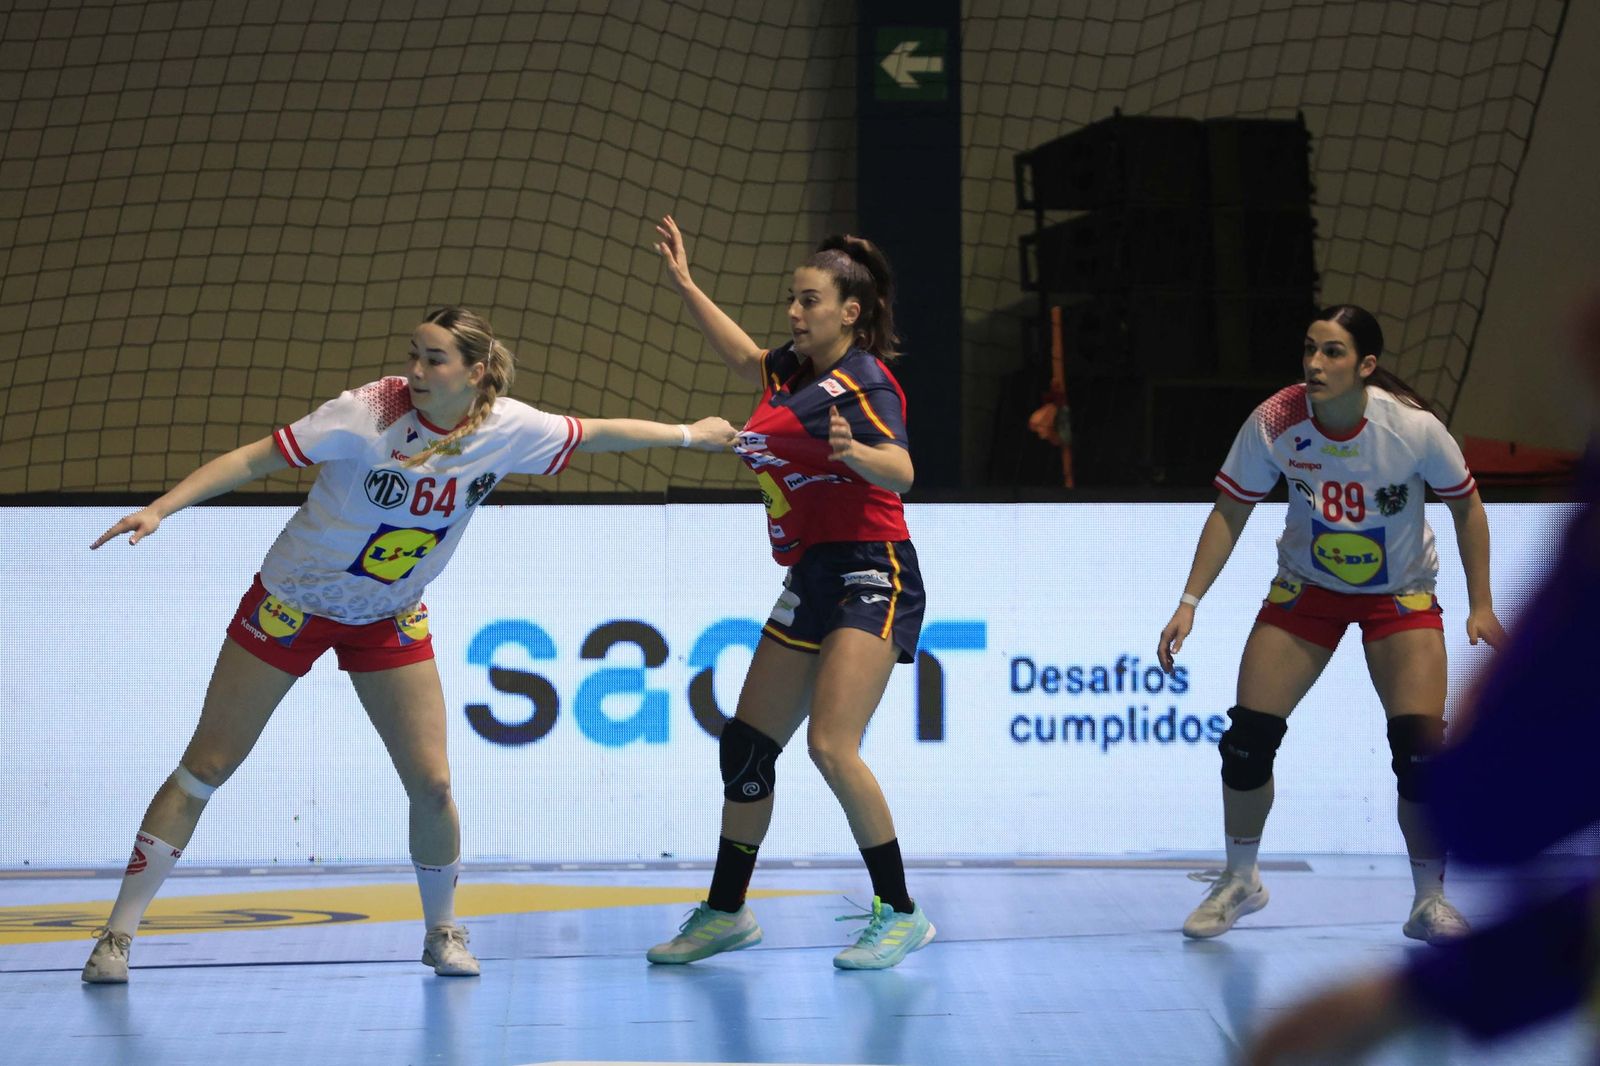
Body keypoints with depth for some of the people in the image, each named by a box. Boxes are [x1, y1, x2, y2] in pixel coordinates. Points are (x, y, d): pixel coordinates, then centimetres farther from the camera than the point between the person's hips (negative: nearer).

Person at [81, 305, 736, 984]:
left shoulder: (507, 429, -14)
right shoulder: (368, 413, -26)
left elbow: (596, 433, 2)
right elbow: (253, 459, -25)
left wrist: (689, 434, 11)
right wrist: (160, 509, -33)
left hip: (391, 619, 3)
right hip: (293, 602, -3)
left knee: (431, 783, -4)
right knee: (206, 767, -2)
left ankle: (442, 932, 20)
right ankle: (117, 935, 5)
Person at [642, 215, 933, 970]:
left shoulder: (861, 380, -12)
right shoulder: (795, 369, 12)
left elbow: (900, 471, -27)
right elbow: (748, 360, 34)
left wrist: (852, 450, -48)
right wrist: (685, 287, 34)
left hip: (871, 575, -9)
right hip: (810, 582, 9)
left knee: (832, 745, -21)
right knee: (746, 744, 10)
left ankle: (900, 913, -11)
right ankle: (726, 912, 23)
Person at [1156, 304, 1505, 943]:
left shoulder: (1414, 428, -26)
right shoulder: (1274, 422, -23)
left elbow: (1466, 505, -8)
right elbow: (1229, 513, -9)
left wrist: (1481, 605, -10)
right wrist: (1190, 601, -15)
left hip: (1401, 596, -2)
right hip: (1305, 588, 2)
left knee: (1421, 747, -17)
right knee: (1248, 736, -5)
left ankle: (1430, 901, 3)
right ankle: (1239, 882, 20)